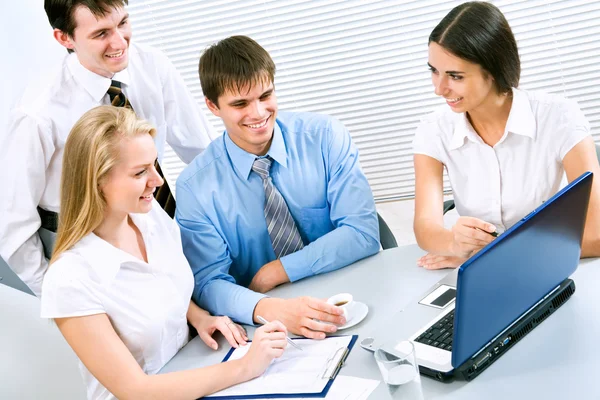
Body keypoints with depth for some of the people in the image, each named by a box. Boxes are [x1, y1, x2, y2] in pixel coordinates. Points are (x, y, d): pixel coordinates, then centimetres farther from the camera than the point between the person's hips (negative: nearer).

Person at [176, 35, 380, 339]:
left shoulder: (325, 136, -4)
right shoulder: (195, 187, -5)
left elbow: (363, 233, -7)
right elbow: (208, 282, -11)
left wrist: (277, 271, -15)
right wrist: (267, 308, -33)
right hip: (269, 333, 0)